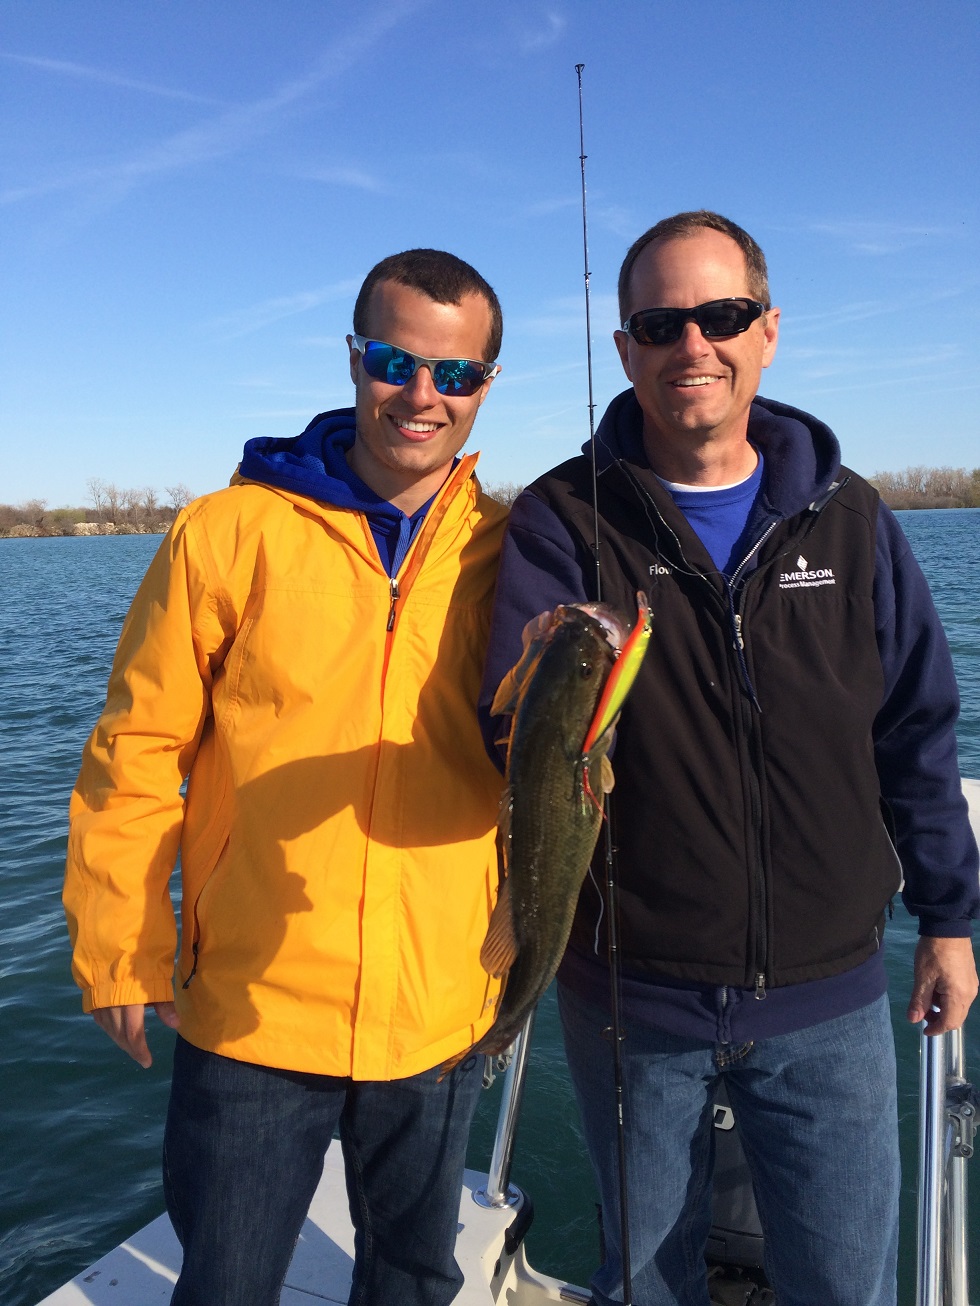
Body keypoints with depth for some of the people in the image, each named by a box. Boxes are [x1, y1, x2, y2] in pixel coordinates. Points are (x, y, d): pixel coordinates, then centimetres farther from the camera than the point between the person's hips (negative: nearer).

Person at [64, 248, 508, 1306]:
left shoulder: (504, 552, -2)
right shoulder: (227, 533, -7)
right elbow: (140, 751, -4)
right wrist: (118, 953, -2)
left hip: (439, 1015, 2)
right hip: (251, 1010, -1)